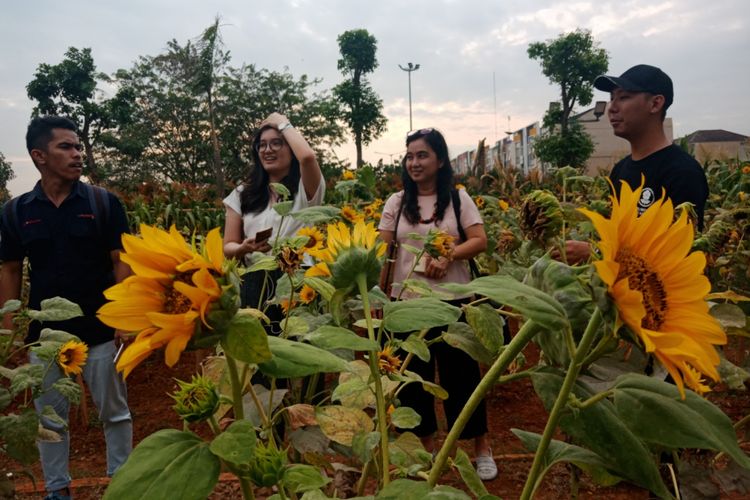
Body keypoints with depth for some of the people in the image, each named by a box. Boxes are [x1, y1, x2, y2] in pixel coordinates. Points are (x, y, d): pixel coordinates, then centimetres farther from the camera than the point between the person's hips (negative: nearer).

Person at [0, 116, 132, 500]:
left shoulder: (104, 202, -6)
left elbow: (121, 263, -5)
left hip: (99, 329, -2)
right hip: (44, 333, 2)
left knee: (114, 412, 10)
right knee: (50, 418, 14)